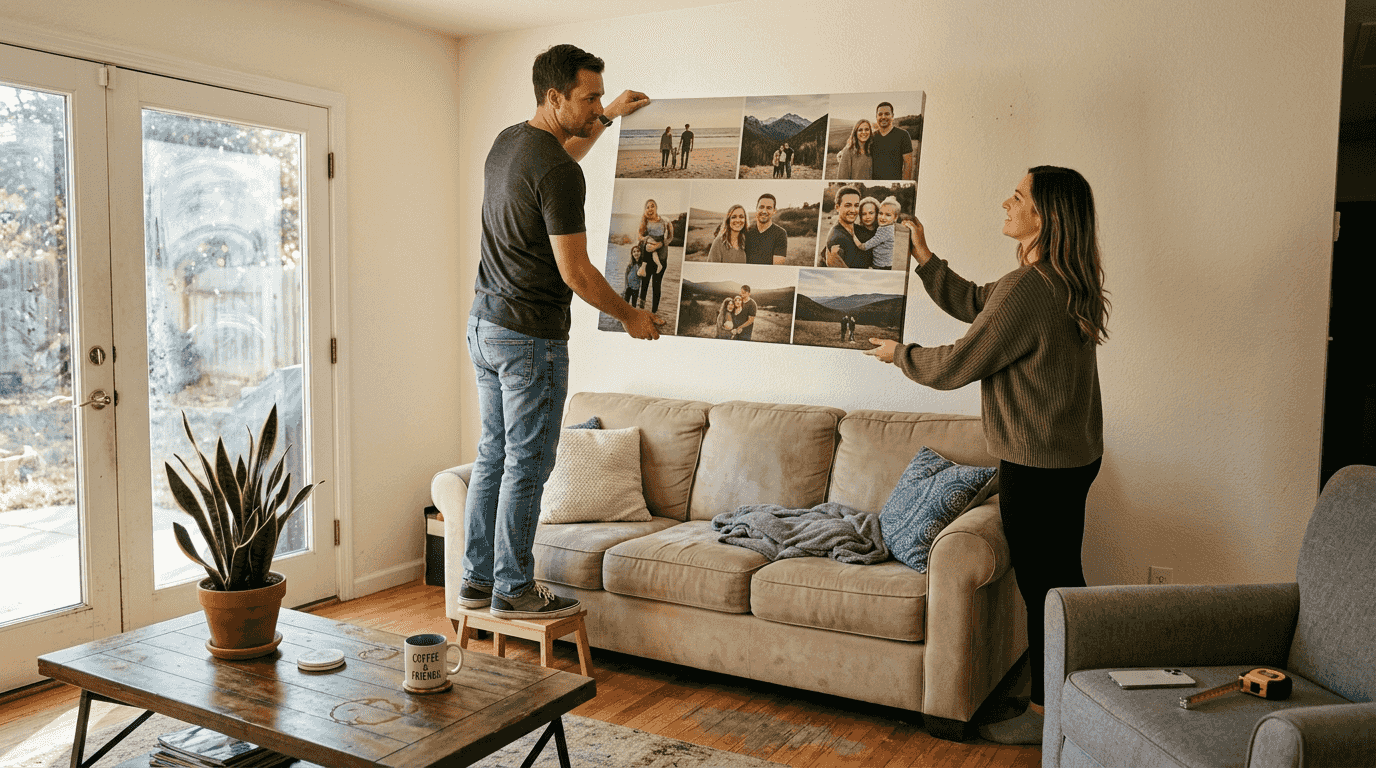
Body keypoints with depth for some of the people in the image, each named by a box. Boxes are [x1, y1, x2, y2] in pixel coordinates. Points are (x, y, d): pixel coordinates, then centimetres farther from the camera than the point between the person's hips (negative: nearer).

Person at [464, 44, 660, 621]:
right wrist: (630, 316, -3)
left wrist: (608, 118, 36)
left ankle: (478, 579, 23)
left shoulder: (508, 141, 10)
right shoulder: (558, 175, -19)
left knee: (493, 456, 15)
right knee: (527, 465, -1)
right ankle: (514, 590, 9)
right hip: (530, 335, -10)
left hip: (484, 323, 10)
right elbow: (576, 273, -18)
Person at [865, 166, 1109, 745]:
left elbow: (955, 365, -15)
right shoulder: (1065, 283, 7)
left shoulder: (1024, 291, -24)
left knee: (1042, 588, 4)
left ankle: (1043, 713, 19)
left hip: (1037, 464, -10)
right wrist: (924, 257, 13)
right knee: (1063, 579, 20)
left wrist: (900, 354, 2)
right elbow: (972, 303, 18)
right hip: (1075, 456, 10)